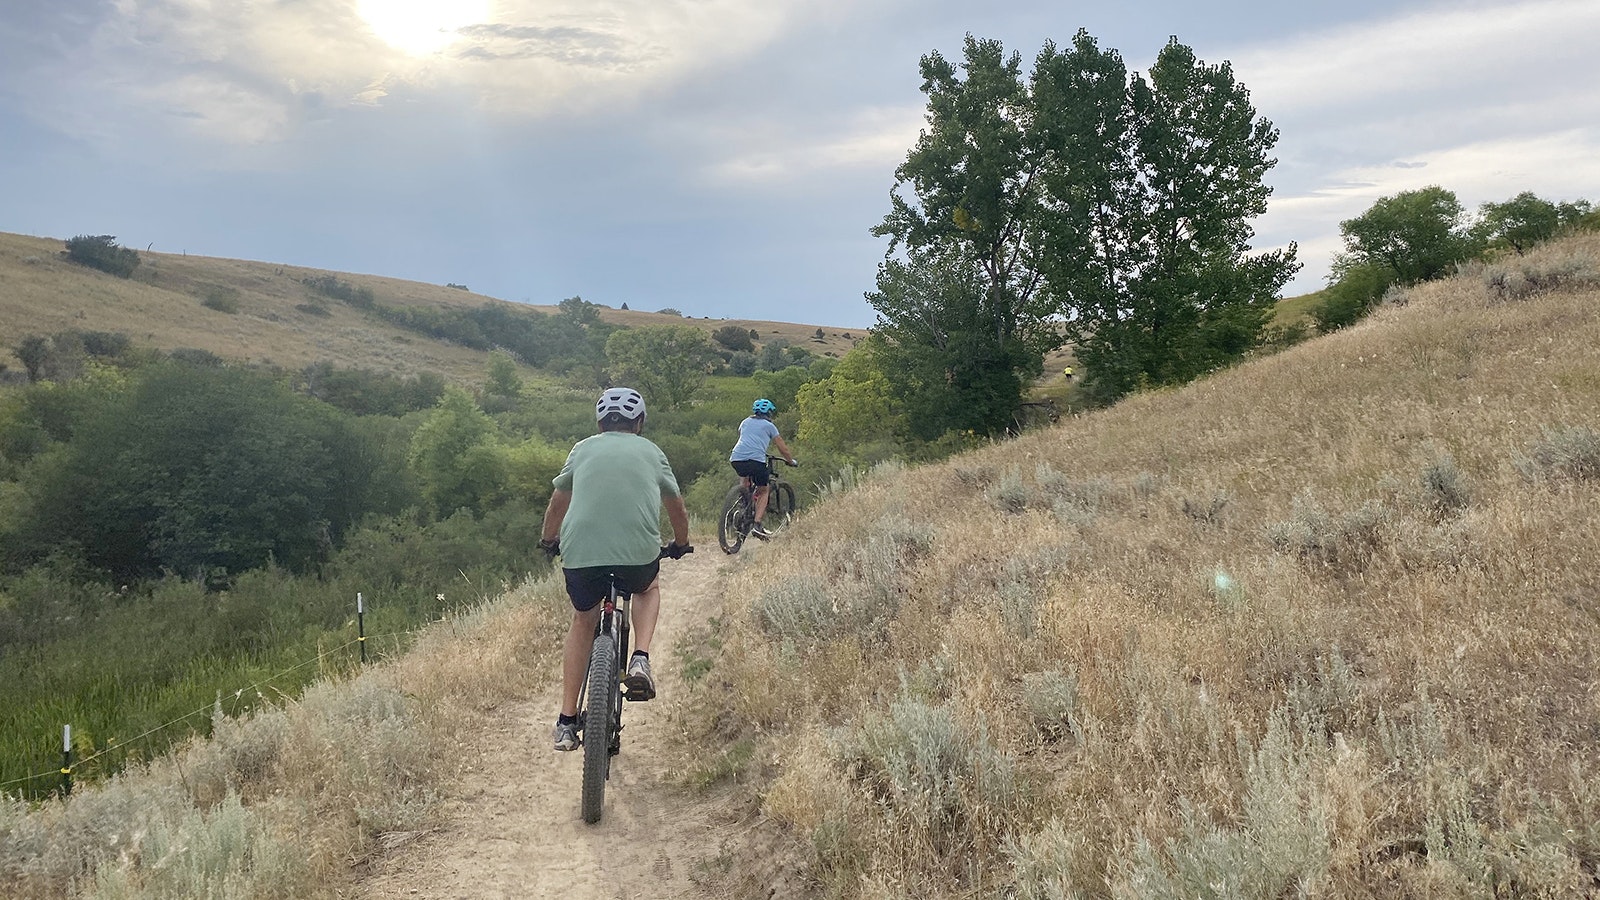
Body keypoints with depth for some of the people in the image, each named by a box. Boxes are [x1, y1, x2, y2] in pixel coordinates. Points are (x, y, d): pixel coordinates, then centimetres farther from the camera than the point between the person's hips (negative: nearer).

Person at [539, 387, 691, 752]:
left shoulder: (583, 449, 19)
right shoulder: (652, 452, 18)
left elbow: (557, 505, 32)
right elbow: (677, 510, 30)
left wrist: (549, 540, 51)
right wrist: (681, 544, 50)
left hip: (579, 551, 1)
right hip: (638, 551, -1)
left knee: (583, 621, 27)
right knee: (649, 588, 34)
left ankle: (566, 722, 23)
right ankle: (640, 661, 10)